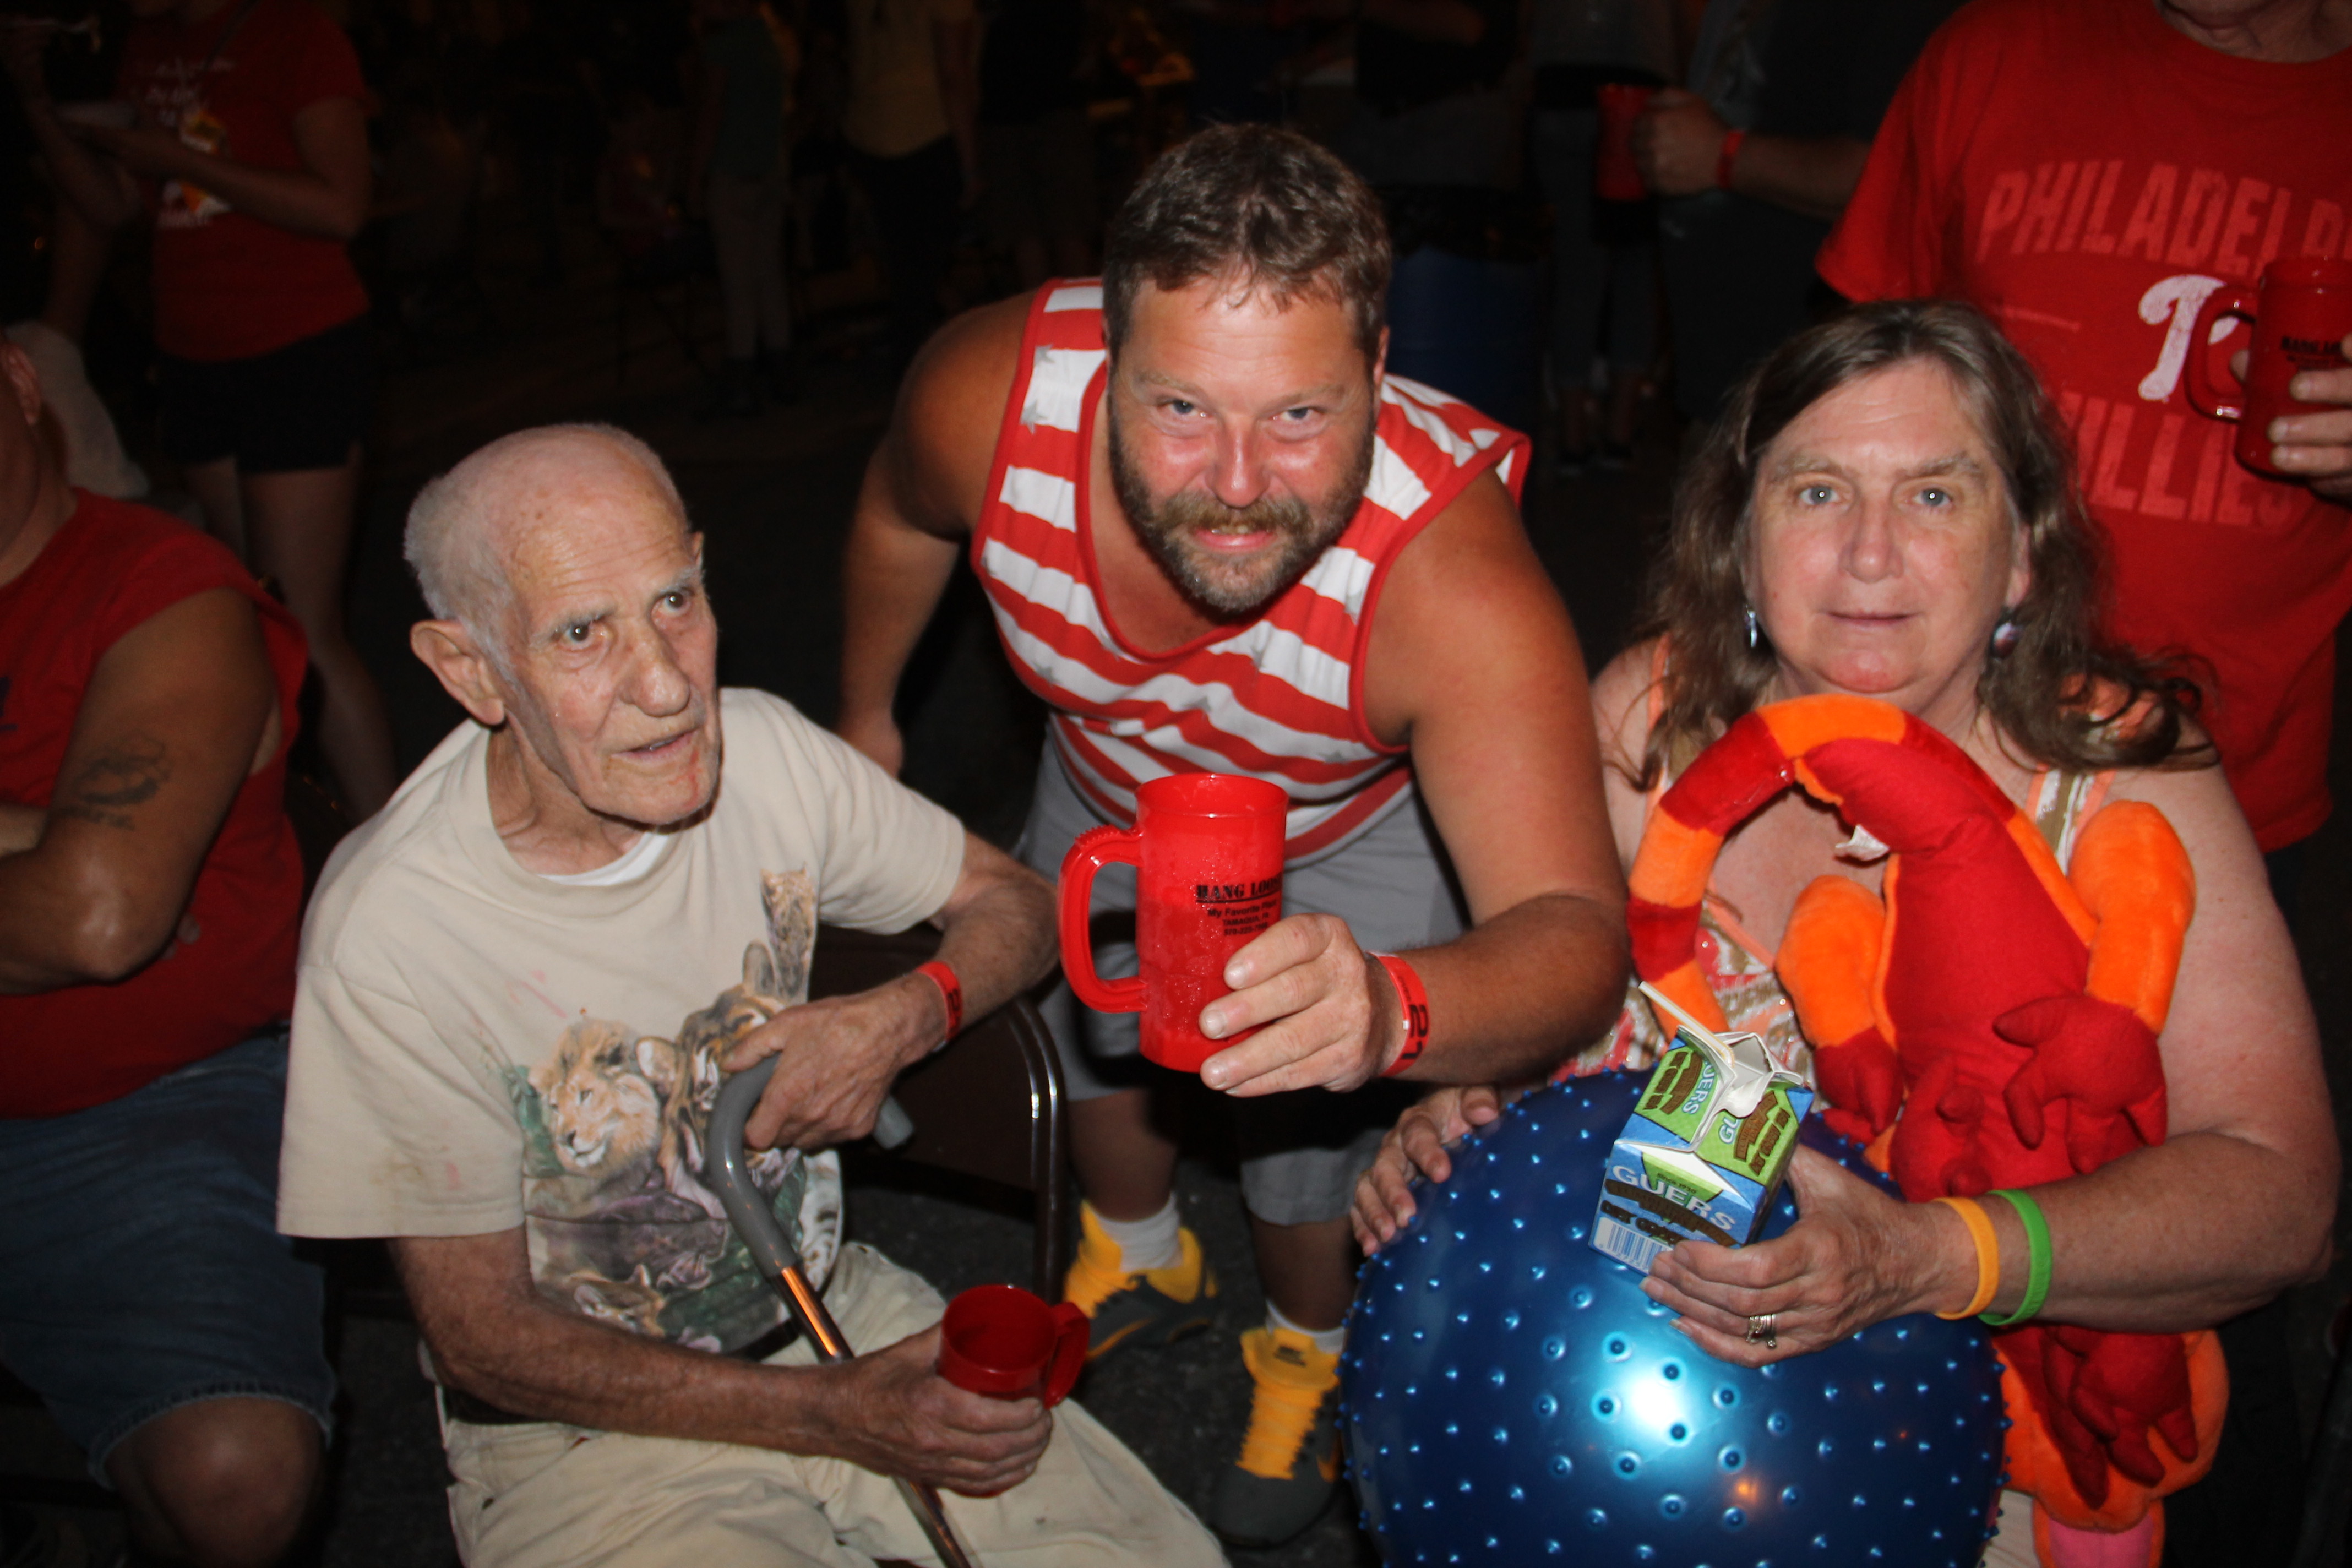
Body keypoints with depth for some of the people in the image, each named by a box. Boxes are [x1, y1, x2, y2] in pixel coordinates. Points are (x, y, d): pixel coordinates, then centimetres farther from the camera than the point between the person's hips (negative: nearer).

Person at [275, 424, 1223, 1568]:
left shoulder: (760, 751, -10)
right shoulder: (390, 932, -22)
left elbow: (1011, 904, 5)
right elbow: (485, 1338, -14)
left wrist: (899, 1021, -18)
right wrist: (835, 1418, -21)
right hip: (585, 1426, -4)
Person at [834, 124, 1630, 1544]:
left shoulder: (1451, 579, -47)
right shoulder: (991, 397, -36)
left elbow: (1576, 936, -52)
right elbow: (904, 516, -10)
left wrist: (1388, 1008, -73)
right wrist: (865, 713, 6)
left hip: (1365, 822, -3)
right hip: (1110, 781, 4)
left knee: (1310, 1136, 7)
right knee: (1089, 1037, 24)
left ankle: (1311, 1352, 47)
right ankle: (1145, 1264, 60)